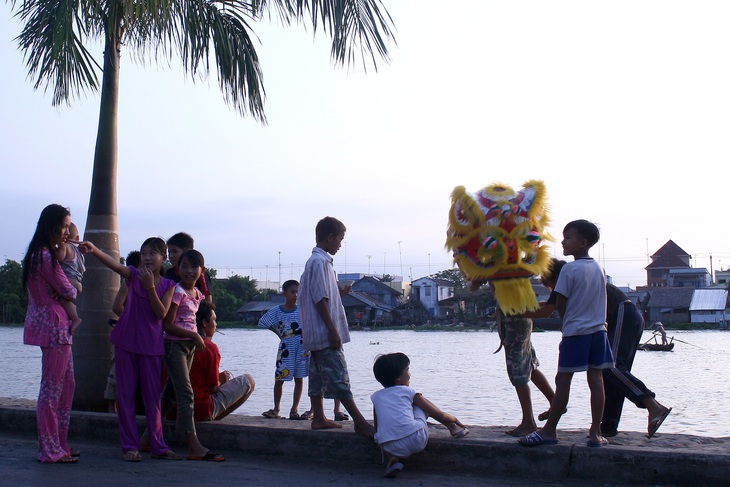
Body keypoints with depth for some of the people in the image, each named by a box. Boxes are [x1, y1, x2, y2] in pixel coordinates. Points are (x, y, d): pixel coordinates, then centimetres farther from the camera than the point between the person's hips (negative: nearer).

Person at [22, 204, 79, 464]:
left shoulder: (38, 254, 17)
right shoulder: (46, 257, -17)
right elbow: (68, 292, -15)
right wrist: (74, 288, 8)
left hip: (58, 326, 11)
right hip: (53, 325, -11)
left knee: (67, 384, 15)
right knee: (52, 389, -5)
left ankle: (59, 443, 23)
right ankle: (50, 450, 1)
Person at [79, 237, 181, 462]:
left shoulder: (168, 285, 2)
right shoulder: (133, 275, 1)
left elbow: (161, 314, -10)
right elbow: (114, 264, -19)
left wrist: (150, 287, -20)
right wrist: (94, 250, -38)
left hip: (151, 345, 0)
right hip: (126, 342, 0)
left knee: (153, 396, 6)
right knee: (125, 395, 1)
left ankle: (158, 445, 14)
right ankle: (130, 445, 7)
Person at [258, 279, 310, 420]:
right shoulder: (276, 311, -1)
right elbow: (262, 322, 8)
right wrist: (278, 333, 2)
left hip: (301, 347, 1)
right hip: (285, 348, -1)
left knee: (299, 379, 3)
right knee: (279, 378, 0)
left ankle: (294, 409, 9)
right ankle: (276, 409, 12)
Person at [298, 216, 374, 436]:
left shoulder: (316, 261, 18)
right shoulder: (320, 262, -13)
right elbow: (320, 299, -19)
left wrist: (339, 293, 12)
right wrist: (333, 330, -20)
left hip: (315, 335, 11)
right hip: (325, 333, -11)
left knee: (318, 376, 11)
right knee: (339, 377, -11)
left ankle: (319, 418, 14)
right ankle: (360, 422, -12)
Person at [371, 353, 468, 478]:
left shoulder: (376, 397, 18)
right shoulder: (408, 392, 10)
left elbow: (377, 429, 23)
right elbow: (439, 415, 12)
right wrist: (454, 419, 32)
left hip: (390, 448, 1)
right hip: (417, 440, -1)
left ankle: (393, 459, 10)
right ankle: (453, 428, 28)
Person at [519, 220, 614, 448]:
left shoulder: (569, 269, -10)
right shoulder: (598, 268, 11)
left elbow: (560, 304, -8)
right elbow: (600, 300, 15)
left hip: (575, 332, -6)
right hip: (598, 329, 6)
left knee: (563, 379, -1)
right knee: (595, 380, 4)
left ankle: (549, 430, 4)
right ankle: (595, 433, 4)